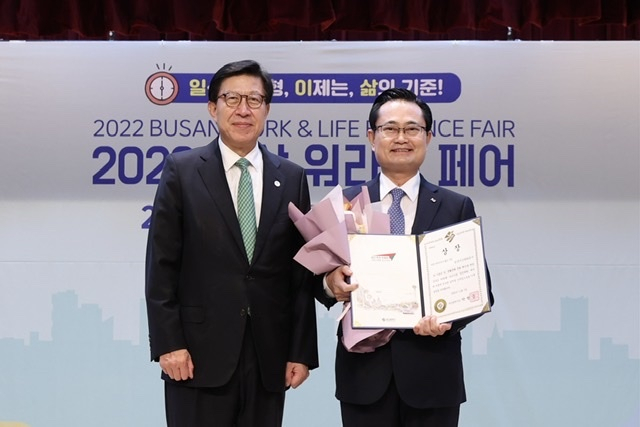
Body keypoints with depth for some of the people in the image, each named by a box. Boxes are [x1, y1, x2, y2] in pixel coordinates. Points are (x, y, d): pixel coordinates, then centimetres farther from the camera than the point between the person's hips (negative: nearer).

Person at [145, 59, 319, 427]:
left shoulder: (292, 178, 8)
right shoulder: (182, 170, 2)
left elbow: (302, 273, 7)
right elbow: (162, 266, -1)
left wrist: (302, 351, 2)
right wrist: (168, 343, -8)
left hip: (269, 356, 2)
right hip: (200, 353, -2)